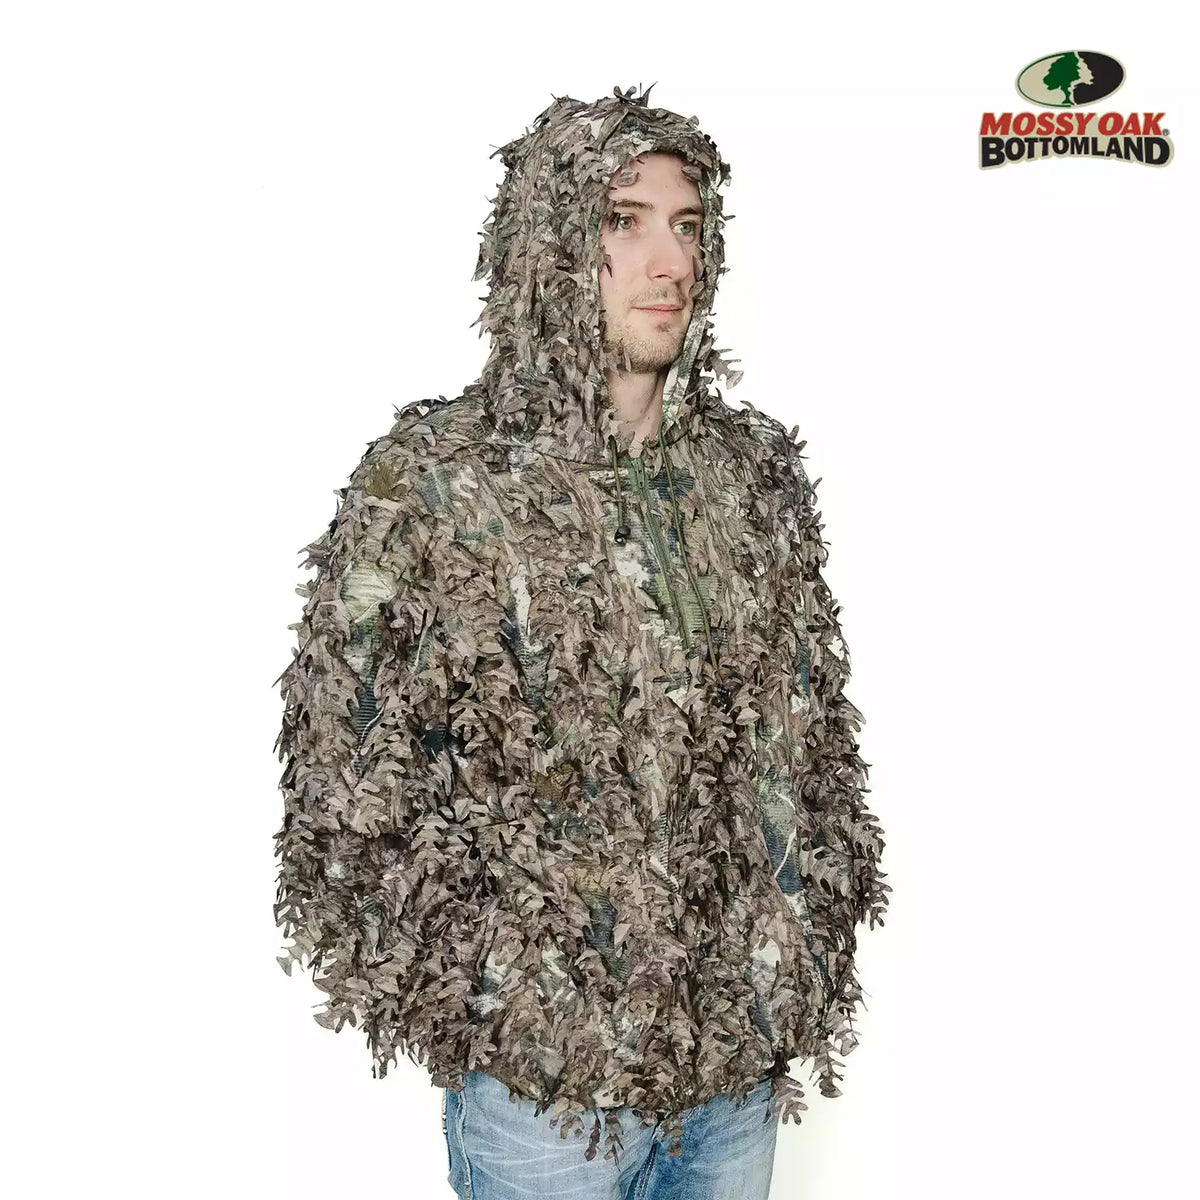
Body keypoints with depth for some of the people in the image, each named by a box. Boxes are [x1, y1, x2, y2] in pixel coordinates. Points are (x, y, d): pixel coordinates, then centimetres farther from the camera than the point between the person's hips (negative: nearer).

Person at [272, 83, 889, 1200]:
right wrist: (494, 986, -12)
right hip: (547, 1065, -4)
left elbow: (812, 725, 9)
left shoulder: (754, 466, 2)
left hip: (749, 1040, 5)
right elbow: (352, 798, -10)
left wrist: (808, 959, 5)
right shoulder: (426, 483, -13)